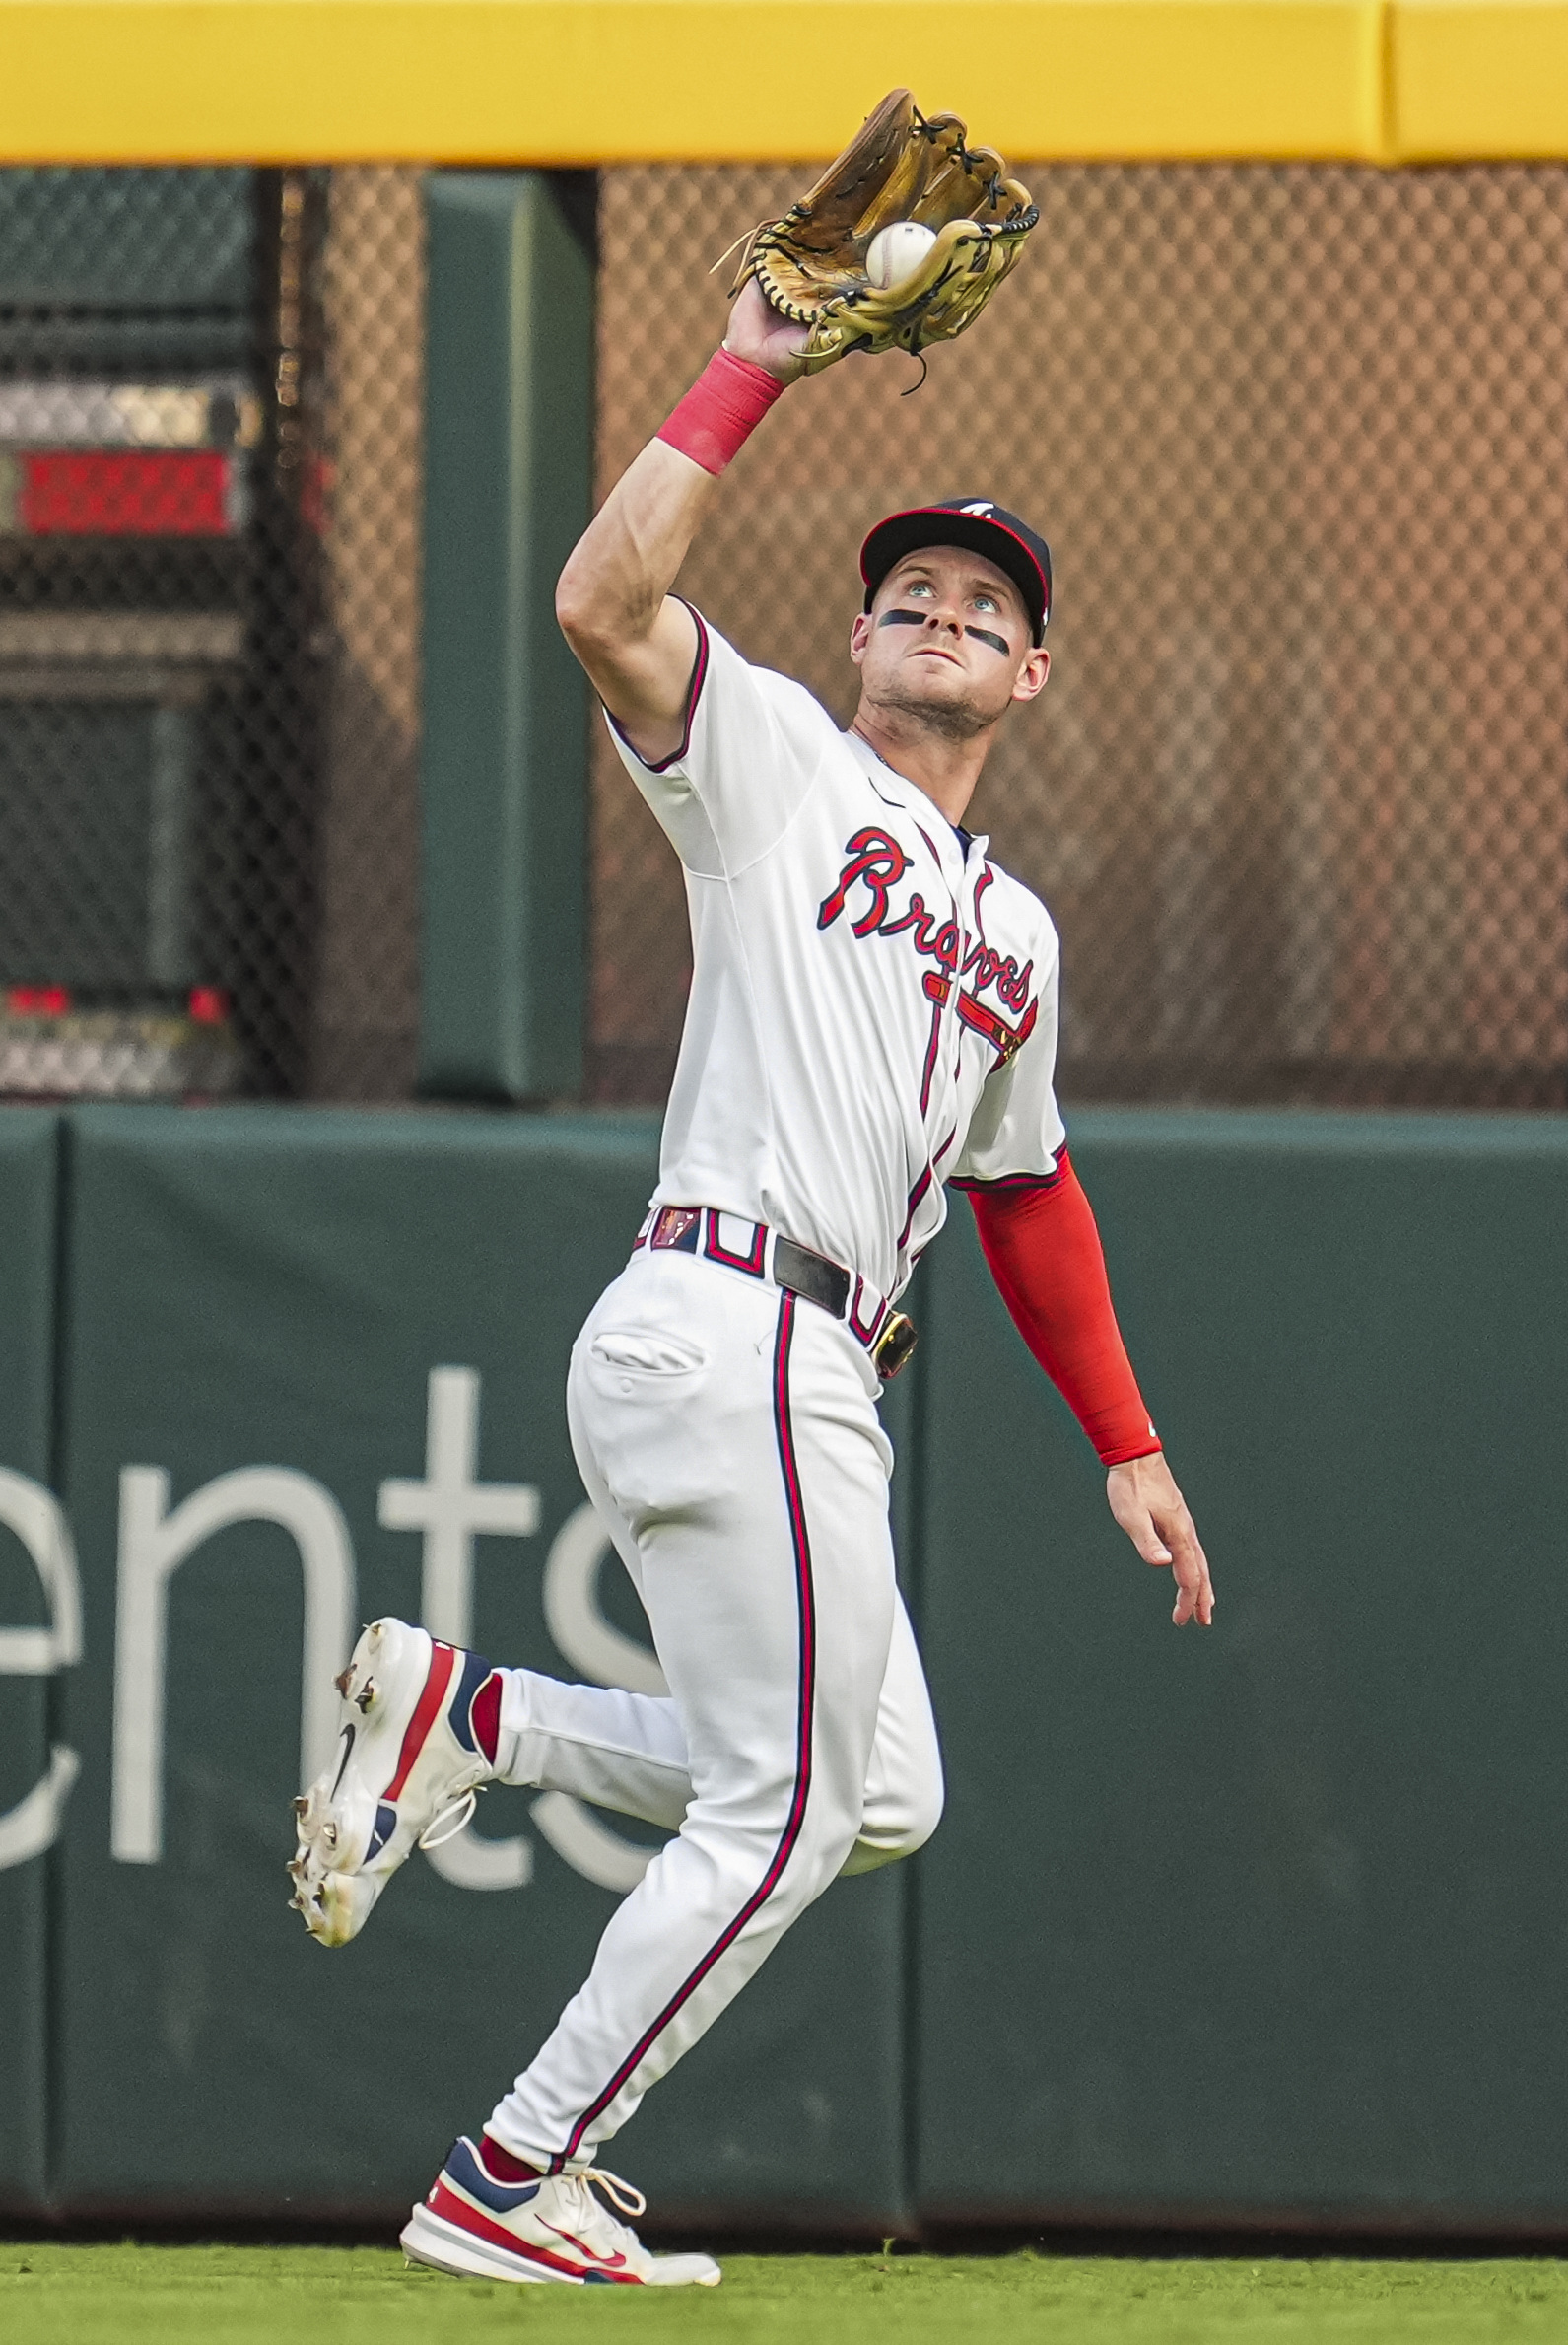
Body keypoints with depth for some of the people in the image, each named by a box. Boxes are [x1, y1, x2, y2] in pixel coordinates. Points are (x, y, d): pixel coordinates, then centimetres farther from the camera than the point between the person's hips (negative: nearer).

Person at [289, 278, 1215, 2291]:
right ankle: (510, 2182, -2)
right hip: (730, 1339, -8)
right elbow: (605, 603, -13)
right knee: (784, 1810, -7)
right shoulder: (775, 759, 4)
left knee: (878, 1799, 10)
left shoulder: (1012, 934, 25)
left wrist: (1125, 1448, 27)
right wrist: (752, 371, -11)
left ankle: (459, 1715, 11)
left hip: (814, 1385, 8)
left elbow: (1025, 1192, 31)